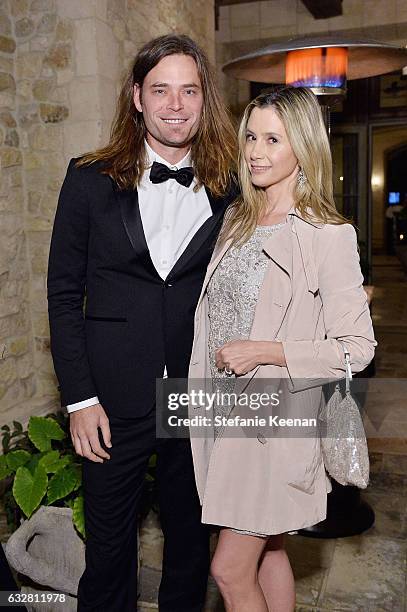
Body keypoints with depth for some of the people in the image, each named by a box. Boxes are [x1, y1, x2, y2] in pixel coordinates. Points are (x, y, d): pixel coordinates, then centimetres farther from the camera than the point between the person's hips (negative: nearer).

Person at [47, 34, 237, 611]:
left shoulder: (227, 190, 3)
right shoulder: (91, 179, -1)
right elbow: (64, 293, -1)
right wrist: (80, 398, -6)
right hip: (116, 401, -1)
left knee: (192, 542, 18)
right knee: (109, 540, 14)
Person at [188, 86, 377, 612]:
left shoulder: (328, 237, -14)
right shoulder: (236, 220, 7)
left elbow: (357, 348, -13)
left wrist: (265, 352, -20)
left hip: (275, 418, -6)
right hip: (224, 409, 7)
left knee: (230, 570, 3)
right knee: (266, 551, 22)